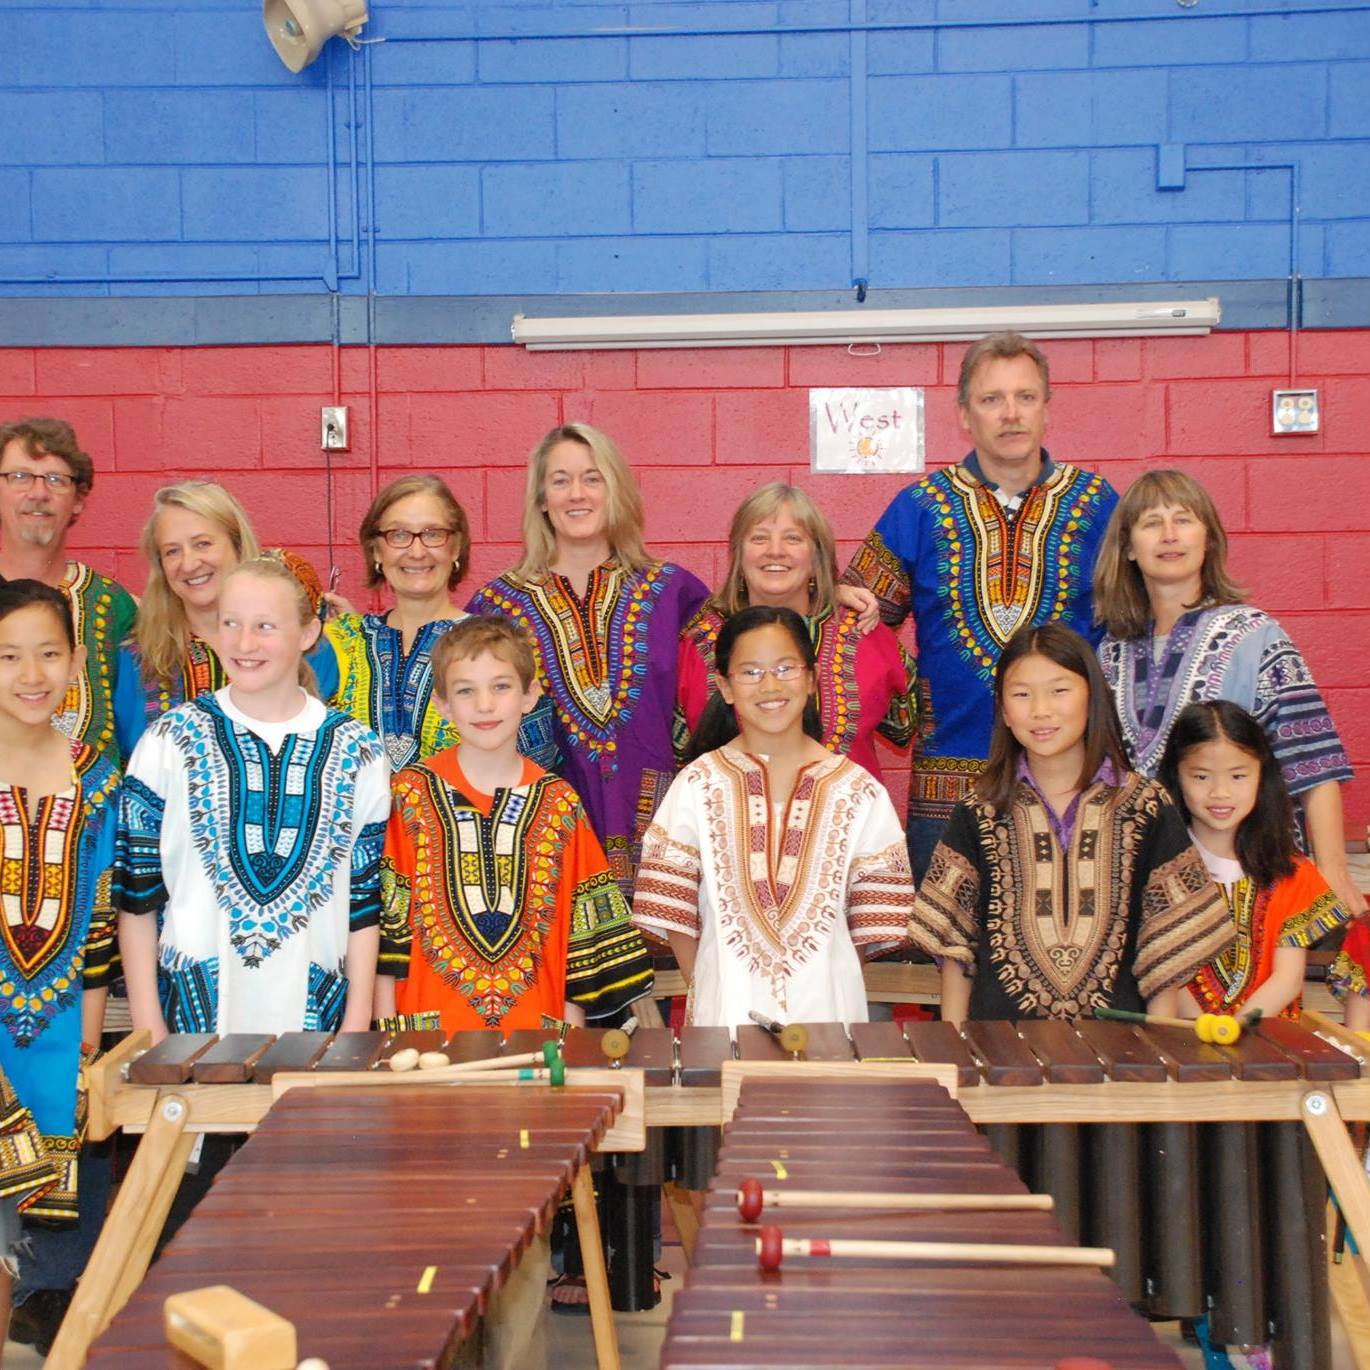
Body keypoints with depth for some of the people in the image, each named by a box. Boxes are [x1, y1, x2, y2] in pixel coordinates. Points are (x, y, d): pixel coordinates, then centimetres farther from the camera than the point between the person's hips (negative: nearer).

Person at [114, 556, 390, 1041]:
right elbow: (135, 894, 1)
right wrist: (147, 1025, -2)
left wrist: (358, 1021, 2)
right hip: (194, 1015, 0)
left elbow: (364, 899, 5)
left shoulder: (356, 752, 2)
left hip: (316, 1013, 1)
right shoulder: (169, 742, 0)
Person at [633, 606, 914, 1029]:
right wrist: (706, 989, -5)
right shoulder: (697, 786, 0)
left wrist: (836, 982, -4)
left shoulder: (859, 792, 1)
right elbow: (672, 908, 1)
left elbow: (874, 912, 3)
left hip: (827, 1007, 1)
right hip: (725, 1006, 0)